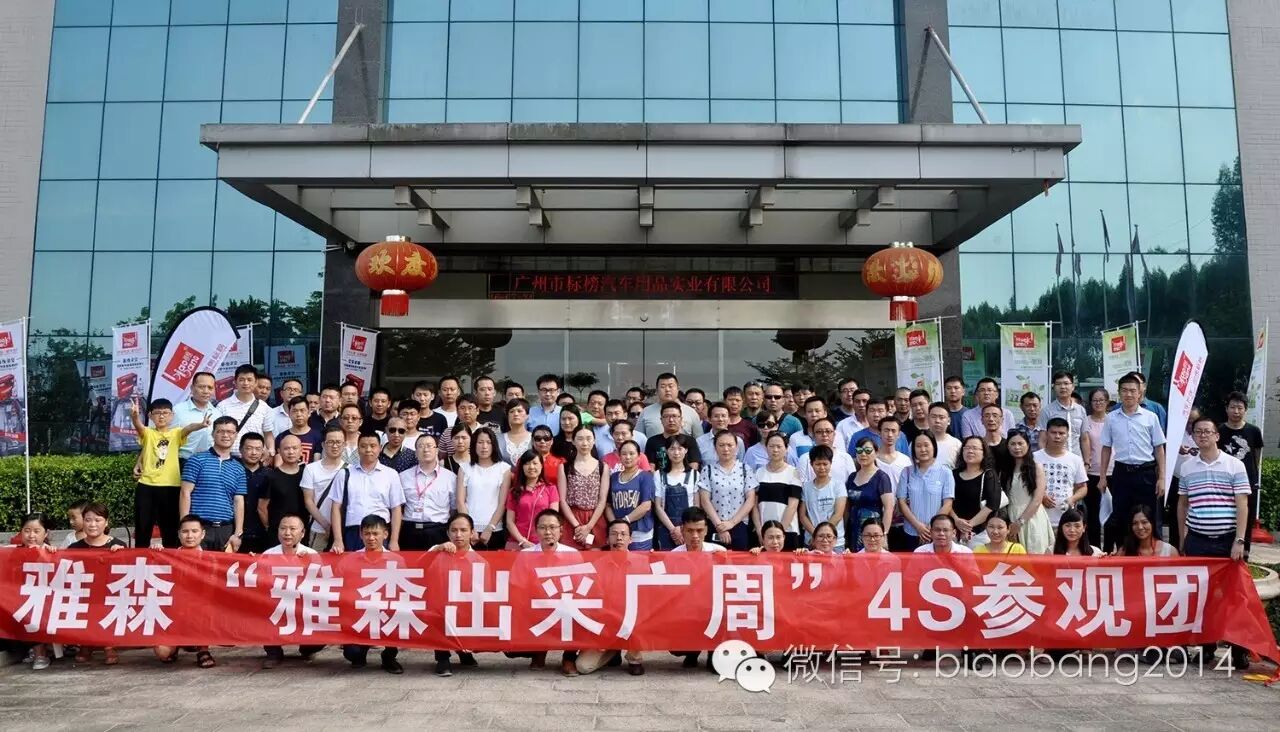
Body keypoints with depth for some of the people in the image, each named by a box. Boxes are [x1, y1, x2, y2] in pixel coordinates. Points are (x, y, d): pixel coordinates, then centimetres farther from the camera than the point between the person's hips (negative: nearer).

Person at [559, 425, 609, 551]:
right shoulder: (565, 466, 5)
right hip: (571, 523, 0)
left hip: (595, 523, 1)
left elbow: (603, 500, 1)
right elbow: (562, 500, -1)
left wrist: (588, 526, -9)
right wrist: (577, 525, -10)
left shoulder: (602, 467, 5)